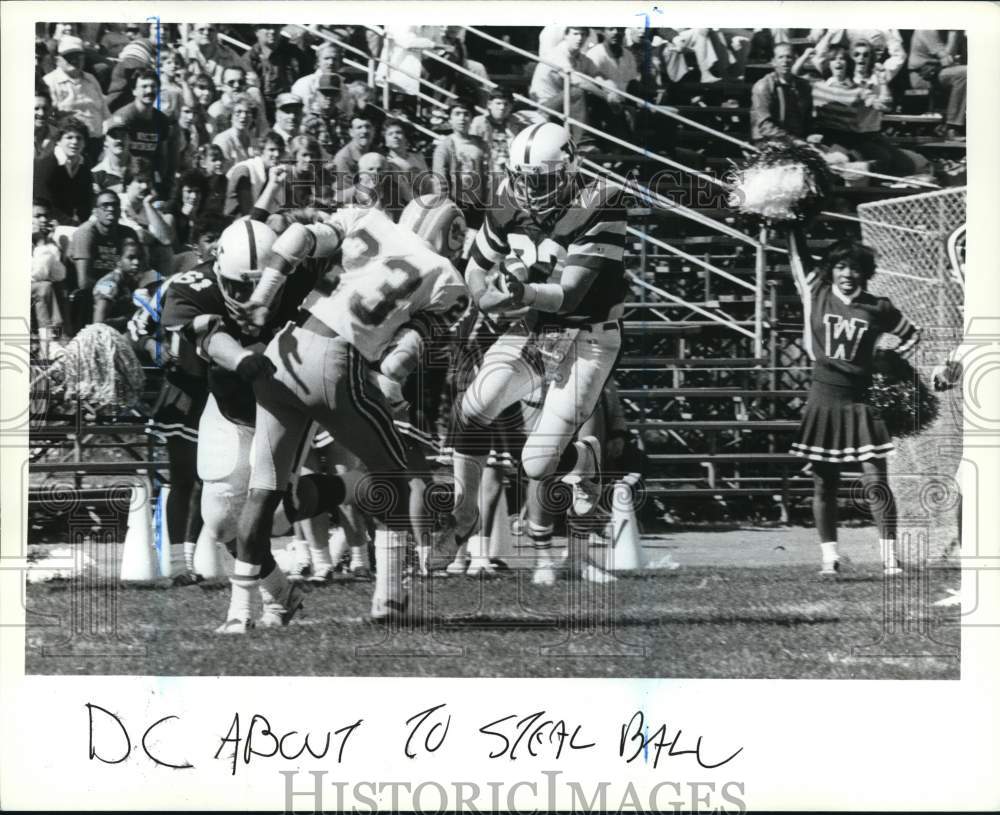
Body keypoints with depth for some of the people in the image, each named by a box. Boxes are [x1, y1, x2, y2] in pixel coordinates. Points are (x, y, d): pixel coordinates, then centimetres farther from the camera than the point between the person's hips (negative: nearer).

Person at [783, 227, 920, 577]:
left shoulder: (877, 308, 1)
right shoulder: (817, 295, 2)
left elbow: (911, 335, 15)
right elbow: (798, 253, 6)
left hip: (860, 404, -1)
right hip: (823, 401, 1)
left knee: (876, 483, -7)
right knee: (824, 483, 5)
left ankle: (890, 556, -5)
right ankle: (829, 556, 13)